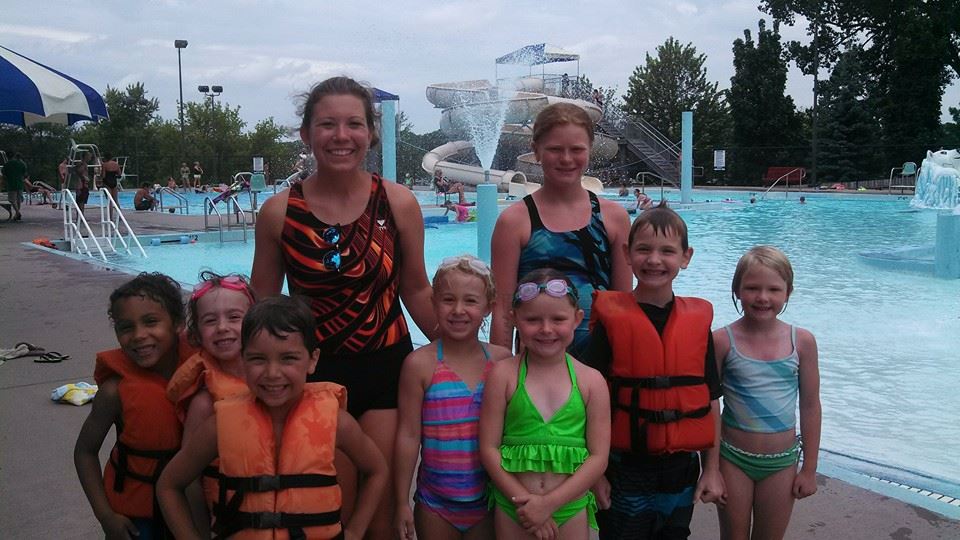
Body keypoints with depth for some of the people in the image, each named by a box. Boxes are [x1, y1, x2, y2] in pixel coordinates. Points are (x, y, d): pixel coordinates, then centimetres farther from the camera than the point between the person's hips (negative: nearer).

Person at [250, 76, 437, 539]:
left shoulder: (398, 203, -5)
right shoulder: (279, 212, -5)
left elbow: (417, 291, 6)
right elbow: (261, 303, 6)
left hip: (387, 368, 0)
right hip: (314, 374, 0)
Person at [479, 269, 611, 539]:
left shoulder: (592, 381, -3)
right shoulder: (503, 374, -4)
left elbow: (598, 456, -4)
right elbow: (489, 448, -5)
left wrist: (550, 503, -10)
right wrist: (524, 500, -10)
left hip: (571, 511, 0)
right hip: (513, 509, 0)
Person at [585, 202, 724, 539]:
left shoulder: (698, 320, 0)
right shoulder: (611, 320, -11)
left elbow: (711, 400, 5)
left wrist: (712, 469, 6)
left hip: (682, 471, 4)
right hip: (626, 471, -3)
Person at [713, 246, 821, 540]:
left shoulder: (802, 341, -6)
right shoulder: (722, 340, -12)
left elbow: (810, 406, 1)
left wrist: (809, 469, 4)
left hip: (782, 461, 2)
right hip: (733, 458, -1)